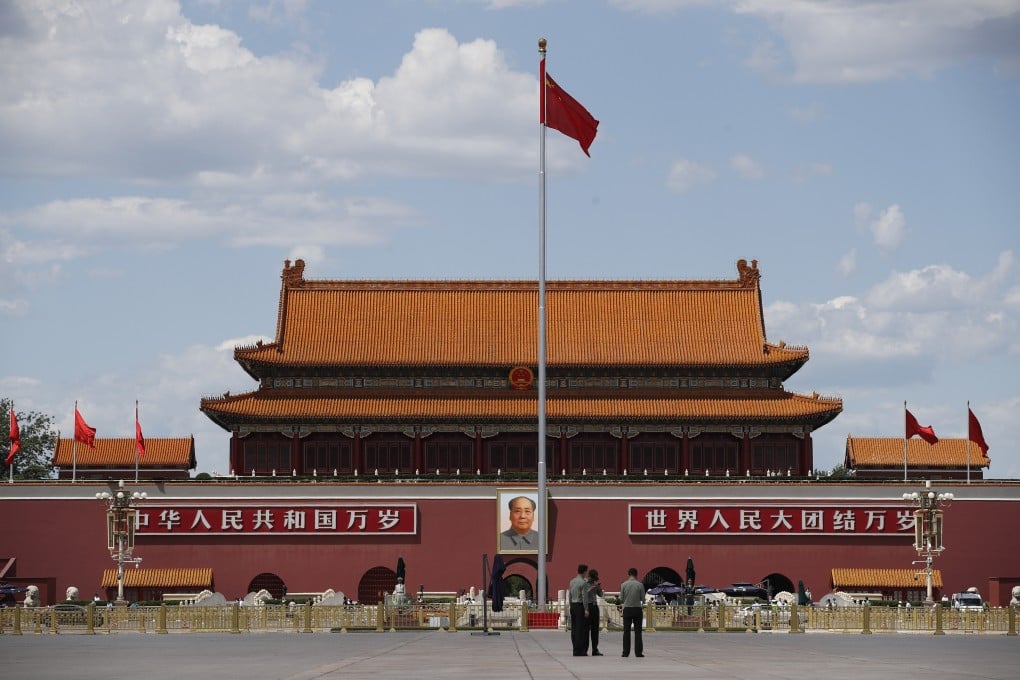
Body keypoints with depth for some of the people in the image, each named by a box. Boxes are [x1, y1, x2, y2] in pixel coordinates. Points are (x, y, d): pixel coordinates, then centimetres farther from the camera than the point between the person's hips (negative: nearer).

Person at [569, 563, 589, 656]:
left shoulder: (572, 581, 12)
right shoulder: (583, 582, -12)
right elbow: (584, 596, -16)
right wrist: (586, 610, -15)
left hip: (573, 605, 8)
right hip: (580, 606, -8)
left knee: (574, 629, 8)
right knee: (581, 629, -6)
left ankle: (576, 650, 10)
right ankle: (579, 651, -8)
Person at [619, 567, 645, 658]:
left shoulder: (623, 585, -3)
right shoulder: (640, 585, -5)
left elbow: (621, 599, 0)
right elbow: (643, 599, -2)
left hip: (627, 609, 1)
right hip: (637, 609, -1)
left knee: (626, 631, 5)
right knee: (638, 631, 2)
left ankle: (626, 652, 2)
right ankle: (638, 652, -1)